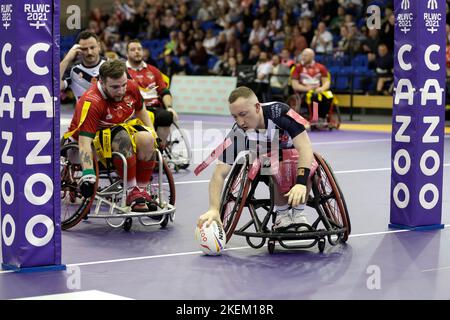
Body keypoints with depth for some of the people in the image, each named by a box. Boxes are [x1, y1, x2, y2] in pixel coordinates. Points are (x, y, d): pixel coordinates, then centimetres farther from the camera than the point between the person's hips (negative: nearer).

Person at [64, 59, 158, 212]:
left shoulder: (131, 87, -11)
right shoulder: (91, 102, -29)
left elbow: (140, 111, 13)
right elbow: (84, 141, -36)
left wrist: (154, 135, 9)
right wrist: (88, 174, -45)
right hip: (95, 136, -6)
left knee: (147, 139, -25)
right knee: (123, 139, -36)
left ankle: (141, 191, -11)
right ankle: (132, 191, -27)